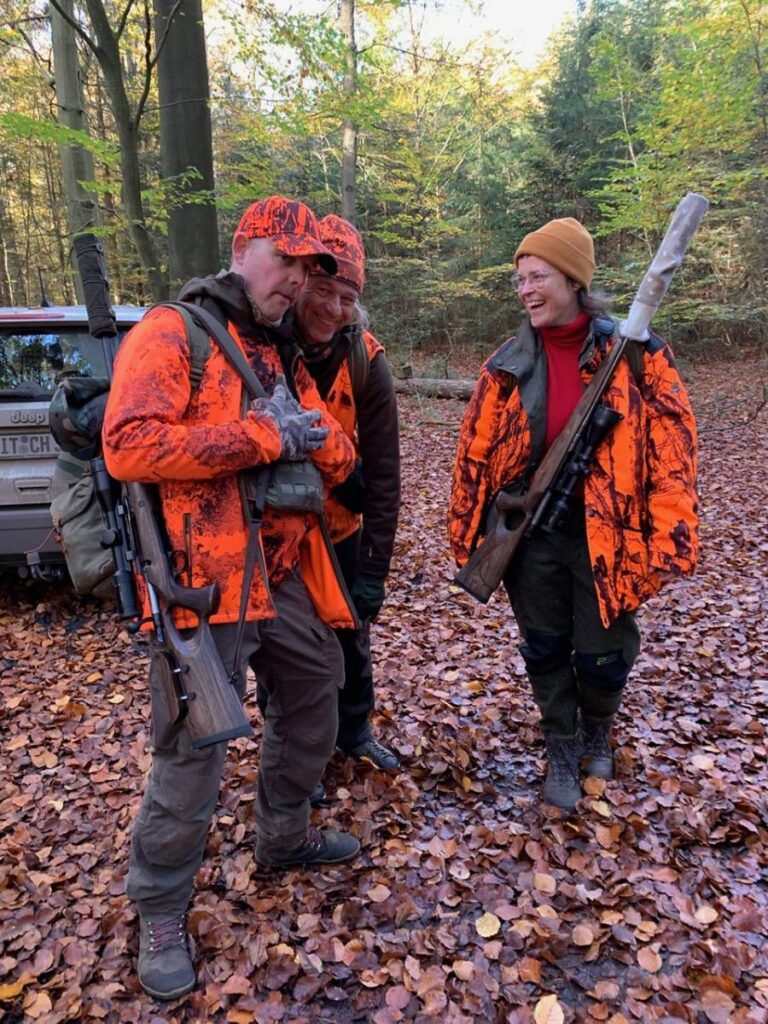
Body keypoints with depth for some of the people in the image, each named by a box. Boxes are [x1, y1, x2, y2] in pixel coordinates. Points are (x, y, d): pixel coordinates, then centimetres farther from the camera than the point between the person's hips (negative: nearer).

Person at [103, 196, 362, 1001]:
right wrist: (263, 436, -19)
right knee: (192, 752, 1)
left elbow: (338, 462, 17)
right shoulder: (170, 333, -6)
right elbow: (128, 447, -21)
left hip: (287, 576, 8)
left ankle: (284, 834, 45)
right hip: (206, 581, -8)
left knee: (312, 707, 21)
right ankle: (159, 913, 24)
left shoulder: (284, 356, 19)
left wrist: (315, 436, -3)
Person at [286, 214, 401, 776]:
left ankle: (355, 729, 45)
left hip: (340, 529, 2)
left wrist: (374, 570, -17)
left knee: (352, 636, 19)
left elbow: (383, 471, -15)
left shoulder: (367, 362, -16)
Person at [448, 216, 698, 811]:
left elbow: (673, 452, -8)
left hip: (606, 536, -2)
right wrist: (467, 533, 4)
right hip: (530, 534, 2)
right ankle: (562, 751, 37)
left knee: (604, 658, 10)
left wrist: (669, 541, -14)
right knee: (545, 652, 14)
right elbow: (475, 453, 5)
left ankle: (597, 730, 44)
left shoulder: (636, 354, -7)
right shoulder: (508, 364, 1)